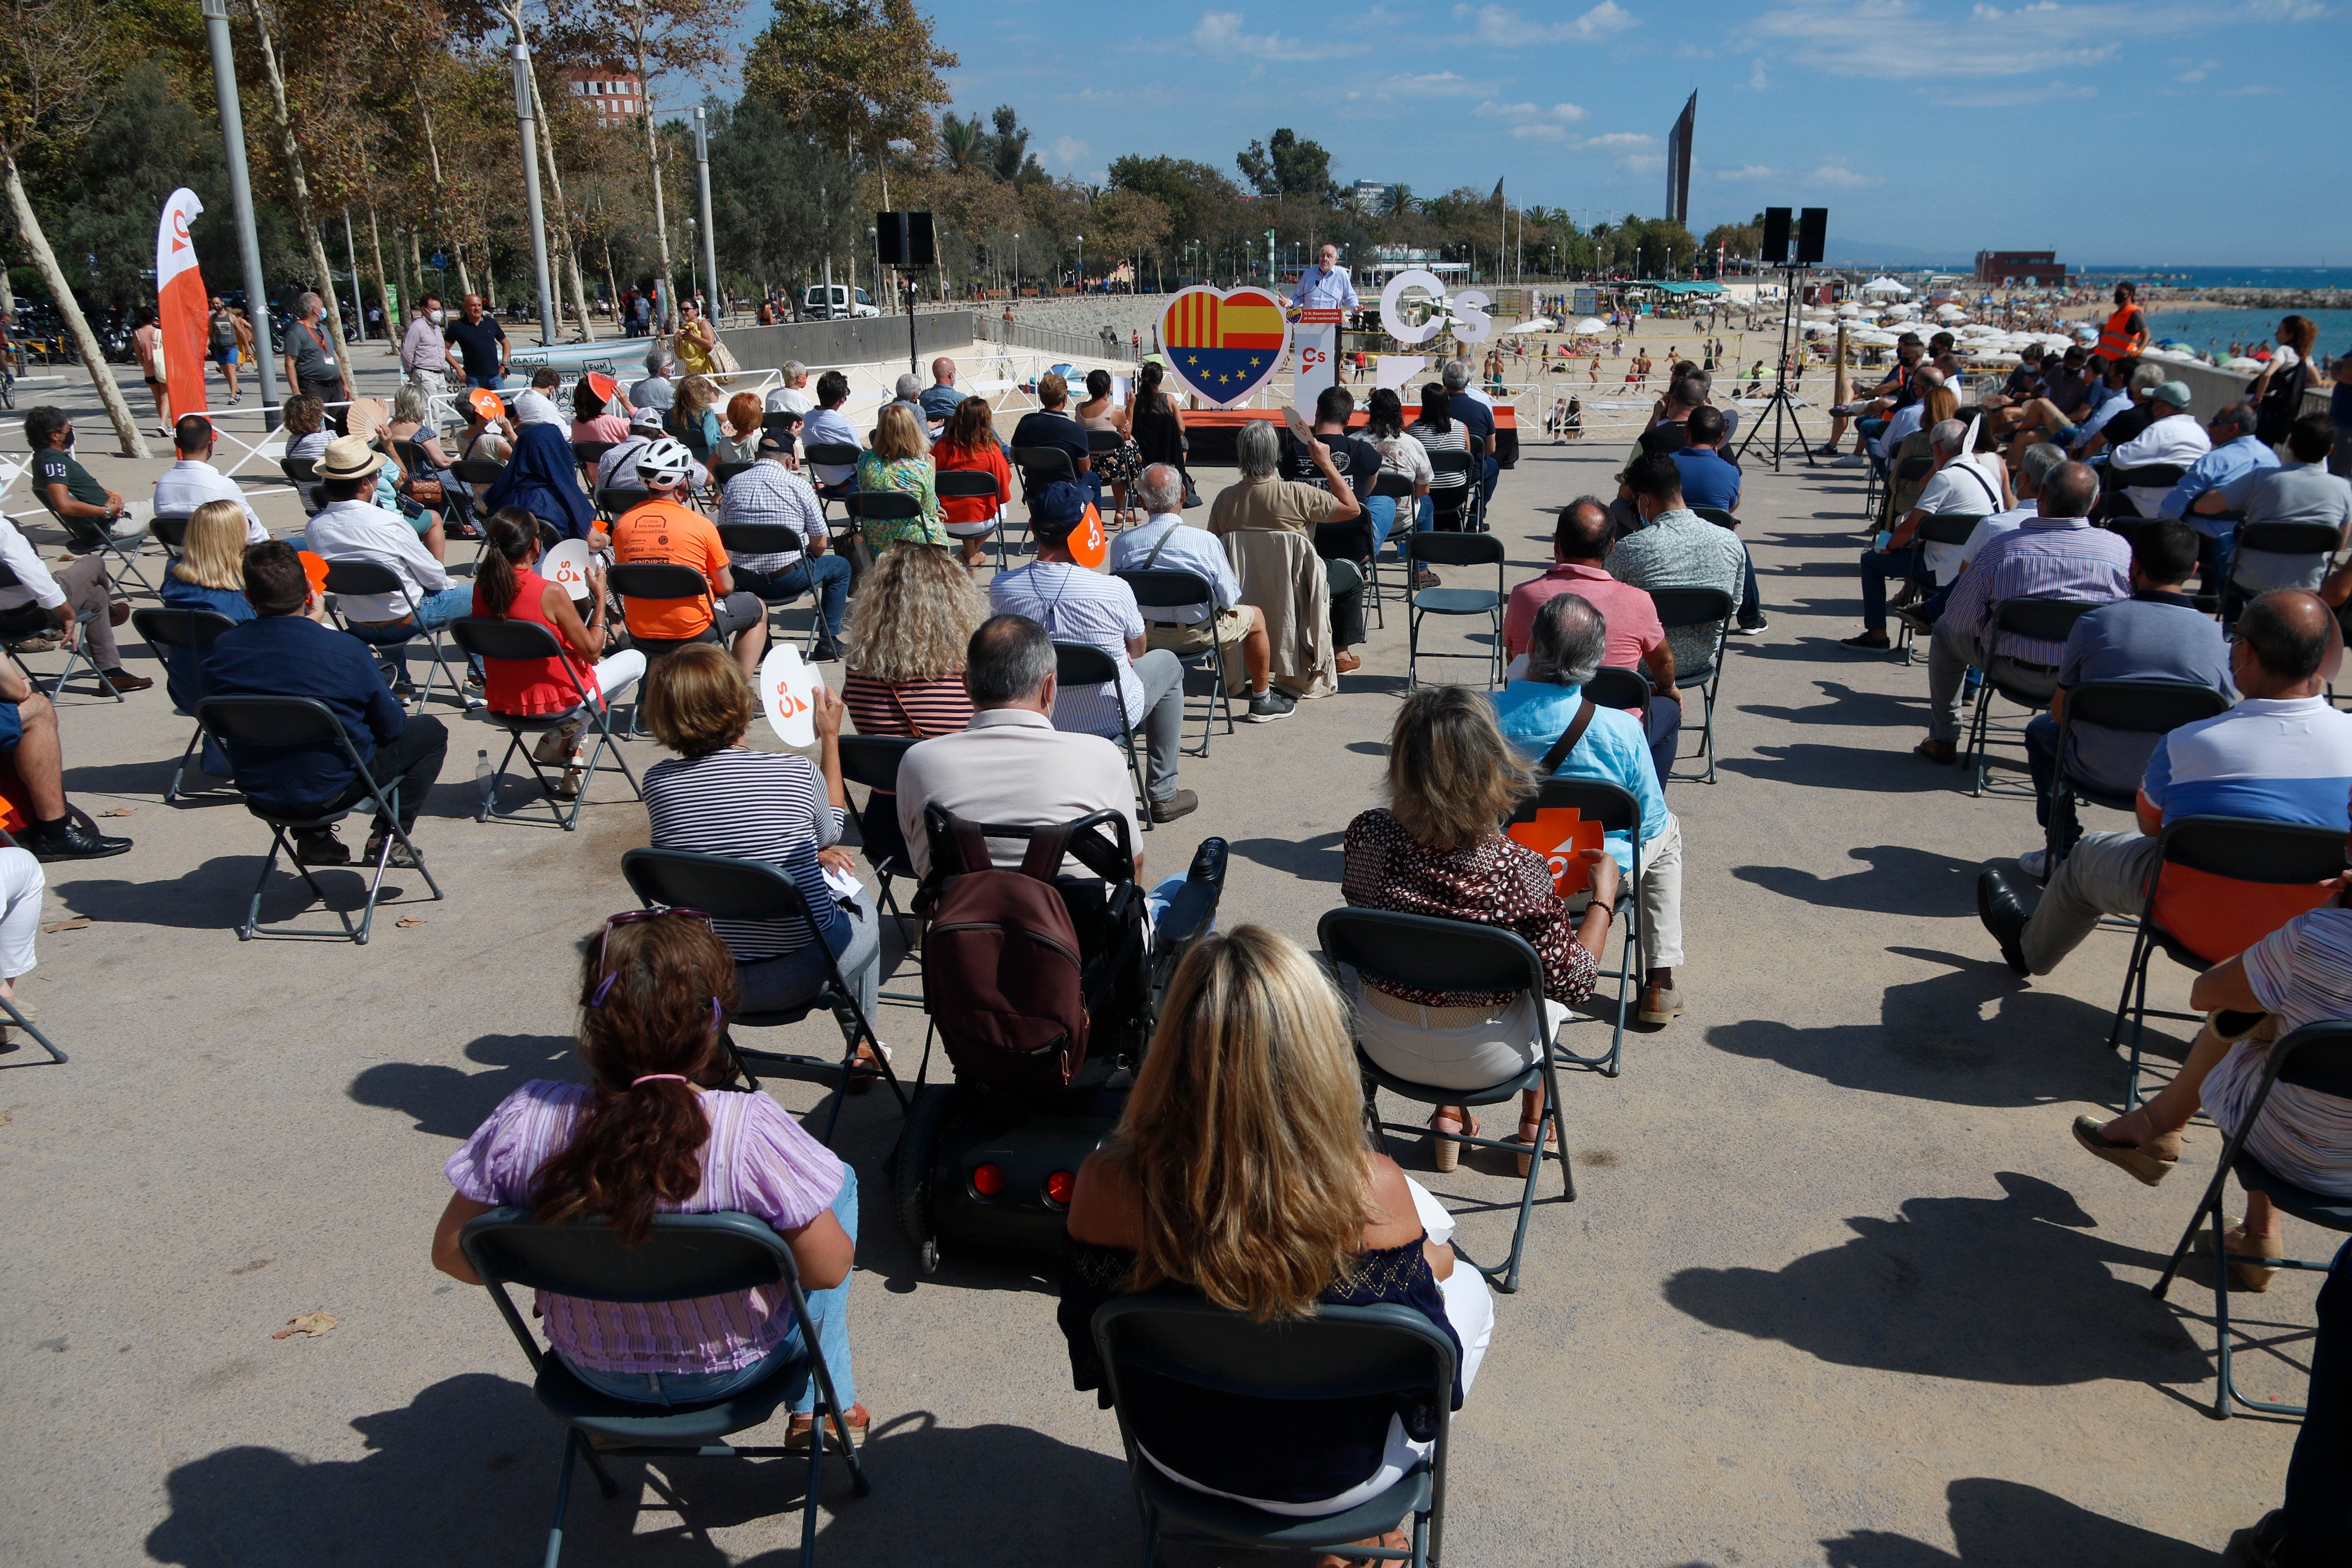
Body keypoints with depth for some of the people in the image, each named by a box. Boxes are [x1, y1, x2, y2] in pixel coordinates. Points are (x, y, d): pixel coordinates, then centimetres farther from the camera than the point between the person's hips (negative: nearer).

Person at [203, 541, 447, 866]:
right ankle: (388, 837, 10)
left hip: (259, 793, 5)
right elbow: (391, 726, -10)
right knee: (430, 731, 16)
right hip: (333, 790, -4)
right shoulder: (345, 650, -22)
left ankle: (313, 837, 26)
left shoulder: (222, 649, -10)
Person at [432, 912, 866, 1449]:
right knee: (841, 1182, 20)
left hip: (593, 1371, 3)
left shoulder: (524, 1119, -25)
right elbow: (826, 1269, -21)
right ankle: (821, 1408, 29)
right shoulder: (750, 1129, -33)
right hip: (729, 1373, -3)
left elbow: (452, 1254, -10)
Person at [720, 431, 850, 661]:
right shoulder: (799, 485, -7)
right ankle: (828, 640, 18)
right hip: (788, 579, -4)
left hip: (744, 581, 4)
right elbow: (820, 545, -4)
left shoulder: (734, 483, 1)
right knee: (840, 567, 23)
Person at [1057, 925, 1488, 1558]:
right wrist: (1433, 1260, 4)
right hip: (1333, 1479, -2)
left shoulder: (1107, 1186, -28)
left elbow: (1090, 1350, -9)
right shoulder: (1370, 1194, -34)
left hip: (1177, 1459, 3)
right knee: (1467, 1286, 24)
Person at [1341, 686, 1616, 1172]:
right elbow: (1573, 984, -17)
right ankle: (1532, 1127, 43)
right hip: (1484, 1059, -2)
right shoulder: (1518, 871, -29)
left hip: (1383, 1042, 2)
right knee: (1548, 963, 29)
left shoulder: (1367, 834, -21)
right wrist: (1604, 893, -3)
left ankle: (1449, 1115, 39)